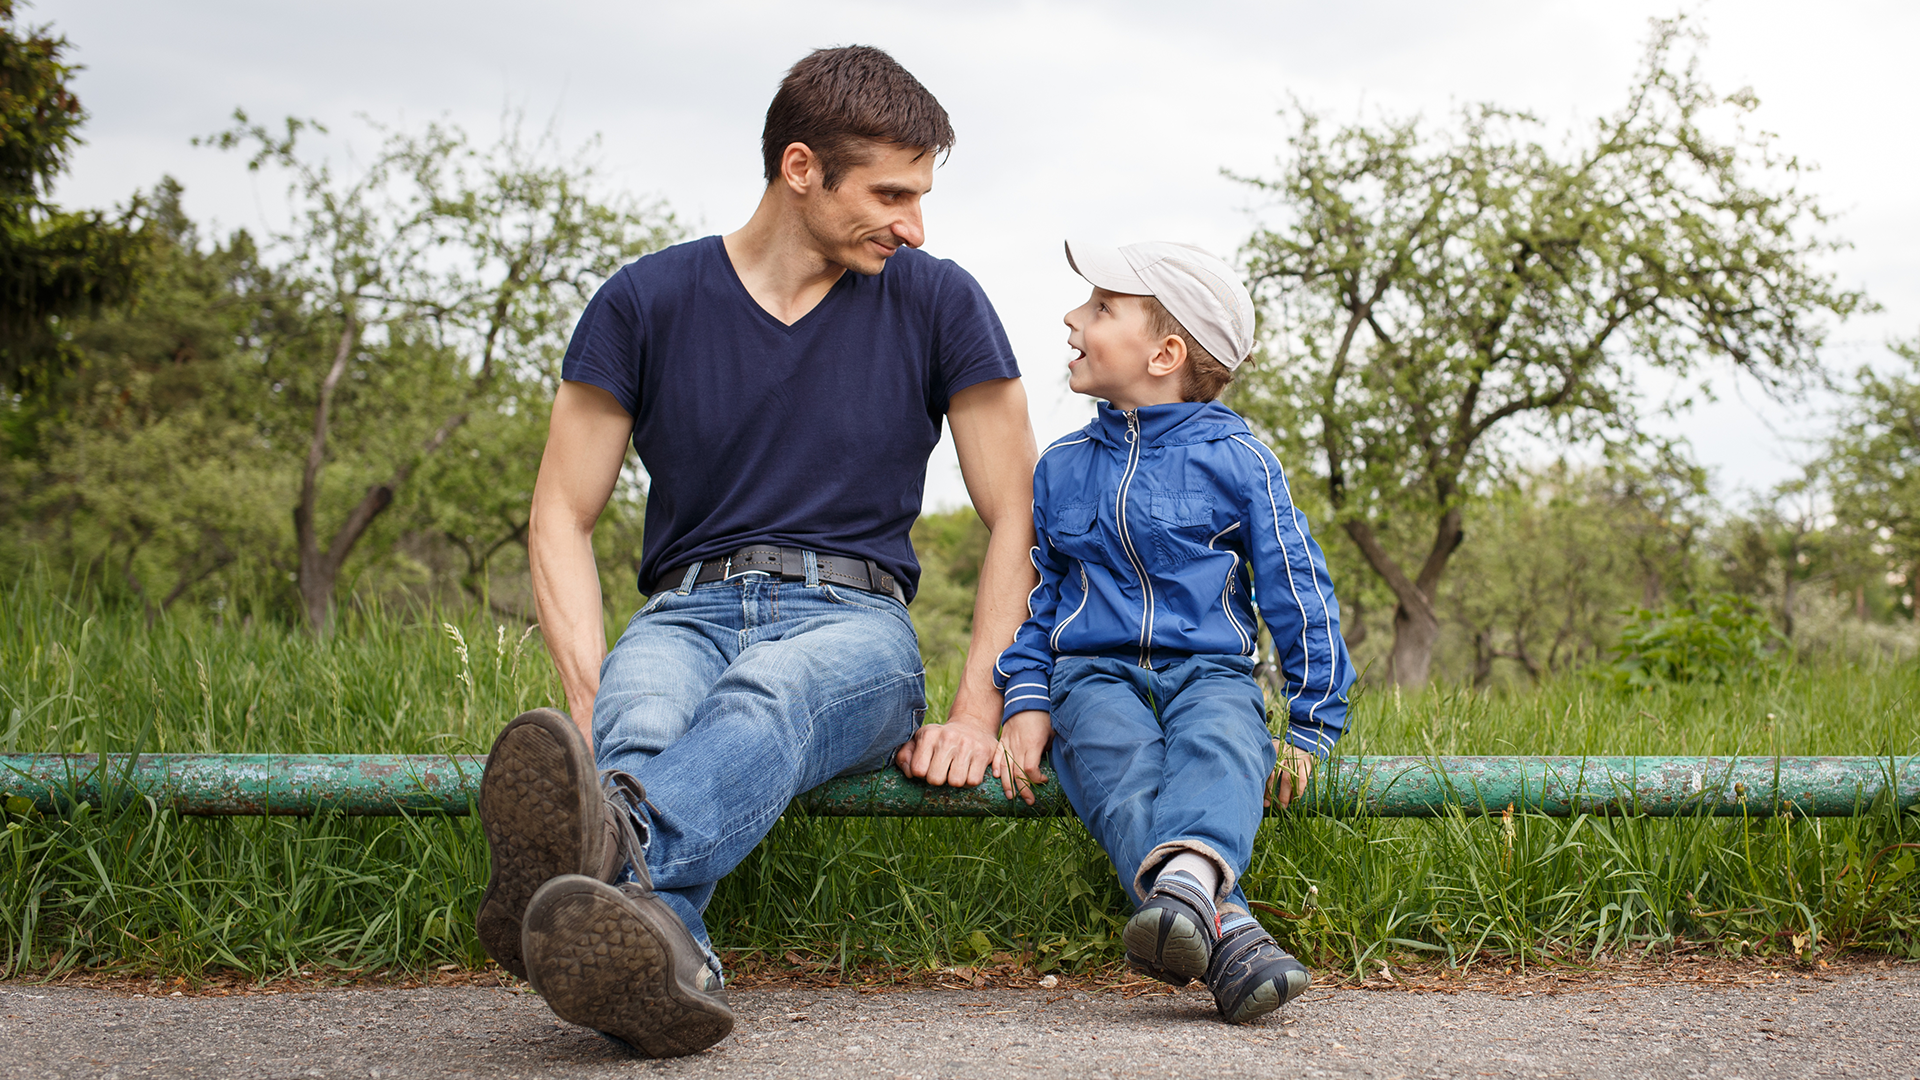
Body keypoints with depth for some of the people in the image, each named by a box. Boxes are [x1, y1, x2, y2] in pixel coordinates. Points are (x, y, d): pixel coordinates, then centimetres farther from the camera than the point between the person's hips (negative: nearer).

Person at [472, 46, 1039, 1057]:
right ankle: (660, 957, -68)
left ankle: (608, 858, -71)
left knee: (764, 695, -39)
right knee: (641, 717, -37)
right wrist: (591, 701, -14)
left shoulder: (938, 305, 7)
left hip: (851, 620, -1)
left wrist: (976, 713, -6)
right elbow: (561, 522, 5)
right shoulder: (646, 302, 6)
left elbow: (1017, 519, 8)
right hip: (687, 612, 1)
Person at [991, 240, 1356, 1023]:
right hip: (1094, 672, 1)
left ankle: (1187, 877, -66)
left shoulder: (1236, 460, 5)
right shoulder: (1061, 467, 16)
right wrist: (1027, 699, 4)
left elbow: (1297, 590, 7)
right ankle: (1227, 934, -53)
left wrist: (1312, 724, 3)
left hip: (1208, 670, -1)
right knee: (1123, 769, -33)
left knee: (1217, 746, -37)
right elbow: (1037, 594, 20)